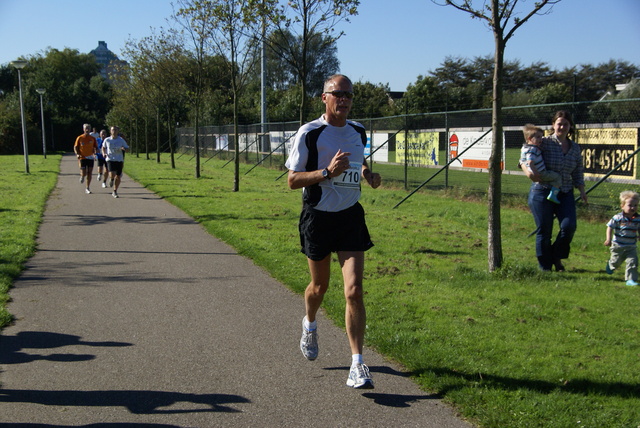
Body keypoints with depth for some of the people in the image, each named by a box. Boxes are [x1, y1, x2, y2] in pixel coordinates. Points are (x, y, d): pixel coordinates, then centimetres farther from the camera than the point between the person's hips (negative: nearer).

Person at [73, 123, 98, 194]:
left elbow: (96, 147, 11)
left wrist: (95, 152, -11)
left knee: (89, 173, 1)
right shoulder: (80, 138, 0)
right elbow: (75, 147, 3)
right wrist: (77, 154, -14)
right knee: (84, 173, -9)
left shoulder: (93, 139, 5)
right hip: (82, 158, -2)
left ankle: (87, 188, 11)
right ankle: (82, 176, 29)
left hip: (90, 158, 2)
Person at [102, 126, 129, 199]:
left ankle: (115, 192, 19)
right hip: (110, 159, -1)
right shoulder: (107, 140, 2)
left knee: (118, 177, 3)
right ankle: (111, 179, 17)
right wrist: (104, 153, 1)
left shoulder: (121, 140, 1)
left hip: (119, 160, 1)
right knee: (112, 175, -21)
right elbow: (103, 147, 20)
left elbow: (127, 148, 7)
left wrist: (124, 148, -16)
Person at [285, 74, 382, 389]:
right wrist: (328, 172, -25)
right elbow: (292, 180, -11)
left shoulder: (358, 132, 6)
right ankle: (309, 325, 49)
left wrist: (368, 173, 3)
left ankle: (357, 364, -3)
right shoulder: (309, 133, -10)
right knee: (320, 286, 14)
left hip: (350, 216, 3)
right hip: (317, 218, -2)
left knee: (354, 290, -9)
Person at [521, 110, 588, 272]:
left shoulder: (575, 148, 10)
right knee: (544, 231, 1)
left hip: (565, 193, 4)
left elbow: (578, 174, 15)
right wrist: (528, 172, -23)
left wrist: (582, 191, 3)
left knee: (569, 225, -14)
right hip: (542, 191, -3)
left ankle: (557, 257, 12)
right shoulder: (544, 143, -5)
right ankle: (545, 267, 16)